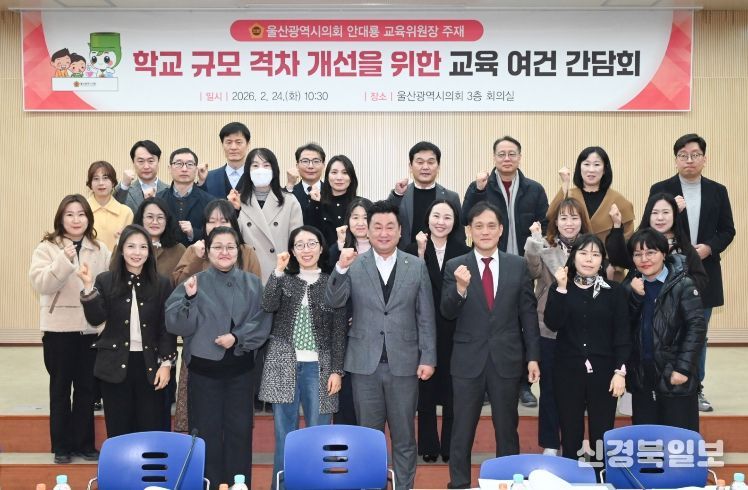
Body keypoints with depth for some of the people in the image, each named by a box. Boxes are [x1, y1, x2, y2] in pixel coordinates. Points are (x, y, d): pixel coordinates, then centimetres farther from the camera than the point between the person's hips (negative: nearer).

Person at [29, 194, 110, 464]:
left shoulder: (100, 250, 7)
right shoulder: (47, 248, -1)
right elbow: (40, 283, -15)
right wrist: (65, 260, -26)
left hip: (91, 328, 2)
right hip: (59, 328, -2)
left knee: (87, 387, 9)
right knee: (60, 387, 8)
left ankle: (84, 442, 21)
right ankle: (62, 445, 19)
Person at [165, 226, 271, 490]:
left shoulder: (252, 283, 2)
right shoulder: (195, 282, -3)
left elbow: (262, 323, -2)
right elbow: (177, 325, -8)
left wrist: (237, 337, -16)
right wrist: (190, 298, -23)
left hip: (240, 367, 2)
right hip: (204, 367, -1)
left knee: (240, 429, 10)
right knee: (206, 431, 5)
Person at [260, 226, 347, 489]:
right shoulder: (283, 279, 9)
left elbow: (339, 331, 2)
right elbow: (268, 306, -10)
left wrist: (337, 370, -3)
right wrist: (278, 271, -13)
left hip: (318, 367, -1)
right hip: (284, 364, 1)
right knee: (284, 434, 5)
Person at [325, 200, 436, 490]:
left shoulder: (417, 266, 3)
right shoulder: (353, 265, 1)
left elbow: (426, 317, 3)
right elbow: (333, 302, -9)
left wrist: (428, 358, -2)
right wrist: (341, 269, -24)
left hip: (404, 362, 0)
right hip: (365, 363, 0)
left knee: (404, 437, 10)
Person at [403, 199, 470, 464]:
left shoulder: (463, 251, 0)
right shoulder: (413, 249, -1)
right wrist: (421, 253, -18)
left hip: (453, 332, 1)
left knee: (452, 390, 8)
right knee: (426, 389, 9)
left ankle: (450, 447, 22)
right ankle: (428, 445, 22)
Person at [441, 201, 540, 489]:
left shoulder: (517, 265, 2)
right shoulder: (455, 267, -2)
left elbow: (528, 314, 4)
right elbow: (447, 313, -9)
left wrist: (533, 357, 2)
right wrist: (460, 288, -28)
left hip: (507, 359, 1)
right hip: (468, 361, -1)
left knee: (507, 429, 14)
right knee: (462, 431, 9)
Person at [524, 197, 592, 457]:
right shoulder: (545, 247, -2)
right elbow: (533, 271, -20)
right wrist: (534, 240, -32)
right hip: (549, 330, -1)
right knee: (549, 387, 8)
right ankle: (550, 444, 21)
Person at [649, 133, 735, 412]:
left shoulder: (717, 191, 6)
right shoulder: (660, 190, -2)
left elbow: (727, 230, 6)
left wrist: (709, 247, -12)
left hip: (704, 273, 3)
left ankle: (695, 389, 22)